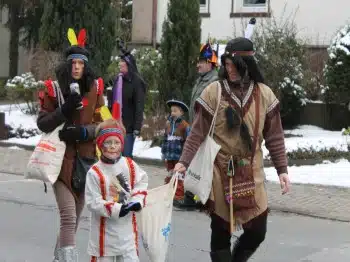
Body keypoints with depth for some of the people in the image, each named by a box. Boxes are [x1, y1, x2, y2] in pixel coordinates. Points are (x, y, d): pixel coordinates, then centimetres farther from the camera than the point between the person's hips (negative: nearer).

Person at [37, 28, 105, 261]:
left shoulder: (95, 89, 2)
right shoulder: (54, 89, -5)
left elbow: (102, 123, 3)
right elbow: (42, 123, -5)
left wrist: (84, 131, -16)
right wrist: (64, 111, -20)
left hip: (86, 159, 4)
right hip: (62, 160, -4)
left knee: (75, 216, 16)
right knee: (69, 216, -14)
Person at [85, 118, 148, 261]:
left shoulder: (130, 165, -2)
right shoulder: (95, 172, -17)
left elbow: (142, 181, 12)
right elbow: (92, 202, -17)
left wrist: (137, 201, -5)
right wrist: (116, 210, -23)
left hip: (127, 225, 4)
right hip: (105, 228, -4)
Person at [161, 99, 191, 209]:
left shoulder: (185, 125, -11)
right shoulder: (168, 124, 9)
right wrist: (163, 152, 17)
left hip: (179, 156, -6)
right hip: (169, 156, 6)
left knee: (179, 178, -2)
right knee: (170, 176, 15)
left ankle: (179, 197, 3)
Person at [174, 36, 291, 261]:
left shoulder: (264, 94, 2)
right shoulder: (214, 92, -5)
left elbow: (274, 136, 6)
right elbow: (198, 132, -5)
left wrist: (282, 169, 2)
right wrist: (184, 161, -14)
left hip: (252, 172, 2)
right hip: (221, 171, -2)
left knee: (257, 231, 6)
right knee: (221, 230, 4)